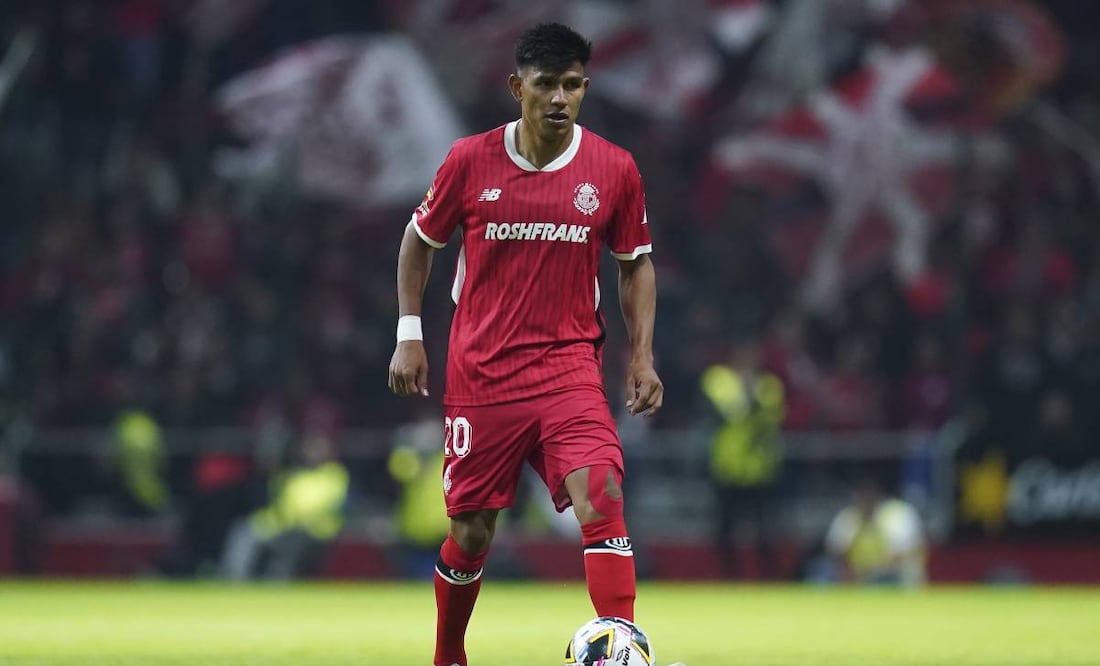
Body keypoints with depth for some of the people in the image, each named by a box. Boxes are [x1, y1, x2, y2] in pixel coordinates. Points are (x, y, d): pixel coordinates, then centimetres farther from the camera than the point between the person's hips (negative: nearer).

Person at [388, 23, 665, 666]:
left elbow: (637, 263, 11)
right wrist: (409, 335, 5)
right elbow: (420, 239, 11)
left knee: (601, 503, -22)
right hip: (480, 372, 0)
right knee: (471, 533, 7)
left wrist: (643, 355, 1)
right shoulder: (470, 160, -3)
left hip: (570, 367, 0)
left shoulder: (614, 169, -2)